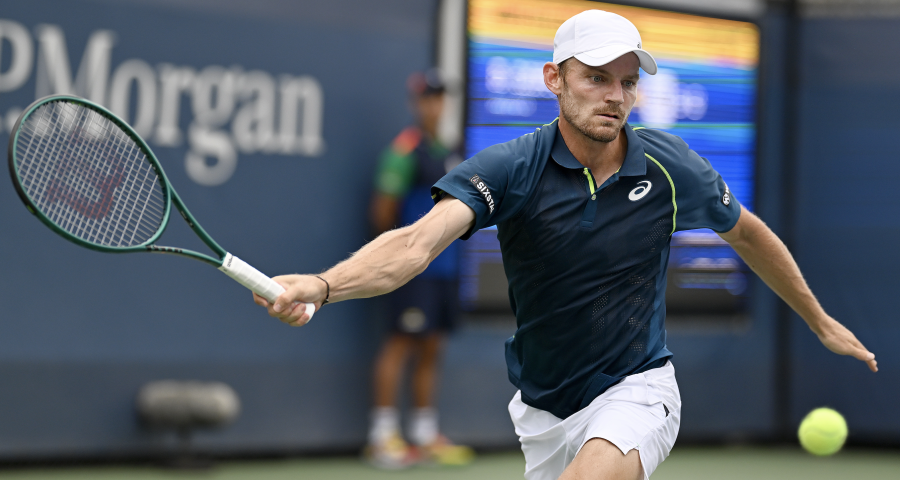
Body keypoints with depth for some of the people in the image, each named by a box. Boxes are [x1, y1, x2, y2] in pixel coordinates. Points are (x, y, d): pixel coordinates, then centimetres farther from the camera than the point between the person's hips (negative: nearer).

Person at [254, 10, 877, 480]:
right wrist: (321, 285, -51)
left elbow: (746, 233, 12)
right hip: (542, 412, 2)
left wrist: (822, 322, 21)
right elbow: (418, 242, -31)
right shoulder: (509, 170, -15)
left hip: (636, 390, -2)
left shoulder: (672, 167, -8)